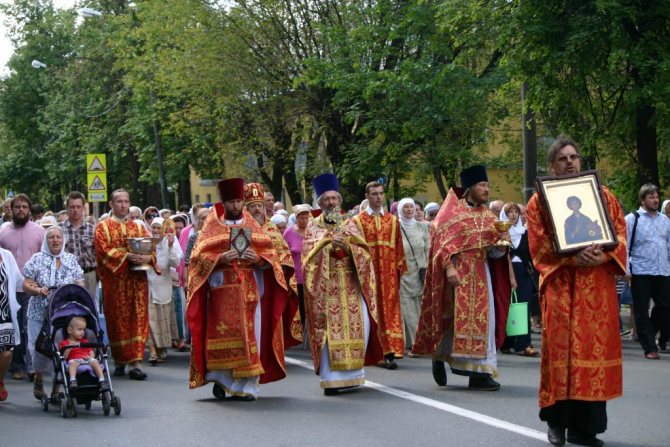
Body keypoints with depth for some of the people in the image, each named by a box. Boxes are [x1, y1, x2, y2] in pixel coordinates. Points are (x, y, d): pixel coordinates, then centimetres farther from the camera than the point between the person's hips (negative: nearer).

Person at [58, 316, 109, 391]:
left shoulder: (85, 342, 29)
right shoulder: (64, 343, 15)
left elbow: (92, 353, 23)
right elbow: (64, 357, 4)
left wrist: (91, 357, -1)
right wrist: (69, 349, -12)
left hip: (87, 360, 3)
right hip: (74, 360, -3)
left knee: (95, 361, -28)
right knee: (72, 362, -38)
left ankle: (102, 380, -37)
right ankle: (72, 381, -56)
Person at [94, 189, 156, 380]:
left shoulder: (138, 227, 16)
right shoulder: (103, 227, 6)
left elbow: (151, 249, 8)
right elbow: (104, 251, -8)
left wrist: (147, 258, -15)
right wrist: (127, 256, -20)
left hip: (137, 280, 3)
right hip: (114, 280, -2)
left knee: (138, 319, -5)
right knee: (118, 320, 0)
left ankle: (135, 362, -8)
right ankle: (120, 361, 10)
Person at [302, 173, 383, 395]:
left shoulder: (349, 224, 14)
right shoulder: (313, 227, 10)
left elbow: (363, 250, 3)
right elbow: (308, 255, -2)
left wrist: (347, 246, -15)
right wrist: (329, 245, -15)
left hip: (350, 285, 2)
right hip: (326, 287, -2)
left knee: (359, 324, -9)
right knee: (329, 330, -8)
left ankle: (353, 369, 7)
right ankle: (331, 378, -7)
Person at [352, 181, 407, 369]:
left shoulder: (393, 220, 11)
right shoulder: (357, 221, 3)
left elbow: (399, 247, 10)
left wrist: (401, 269, 4)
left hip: (389, 274, 2)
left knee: (390, 309, -4)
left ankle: (389, 353, -7)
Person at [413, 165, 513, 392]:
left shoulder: (488, 216, 13)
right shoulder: (452, 211, -2)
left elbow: (494, 253, 13)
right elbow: (442, 242, -9)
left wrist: (501, 243, -8)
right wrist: (449, 267, -22)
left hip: (480, 274, 5)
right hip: (457, 273, -5)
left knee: (481, 320, 0)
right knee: (456, 318, -7)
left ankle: (479, 372, 2)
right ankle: (439, 356, 16)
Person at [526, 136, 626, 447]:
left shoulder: (602, 195, 13)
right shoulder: (539, 201, 5)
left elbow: (620, 233, 7)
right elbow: (539, 245, -3)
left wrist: (604, 256, -13)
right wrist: (573, 258, -18)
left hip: (598, 284, 2)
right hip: (560, 284, -2)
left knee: (595, 346, -1)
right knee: (562, 349, -6)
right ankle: (558, 421, 4)